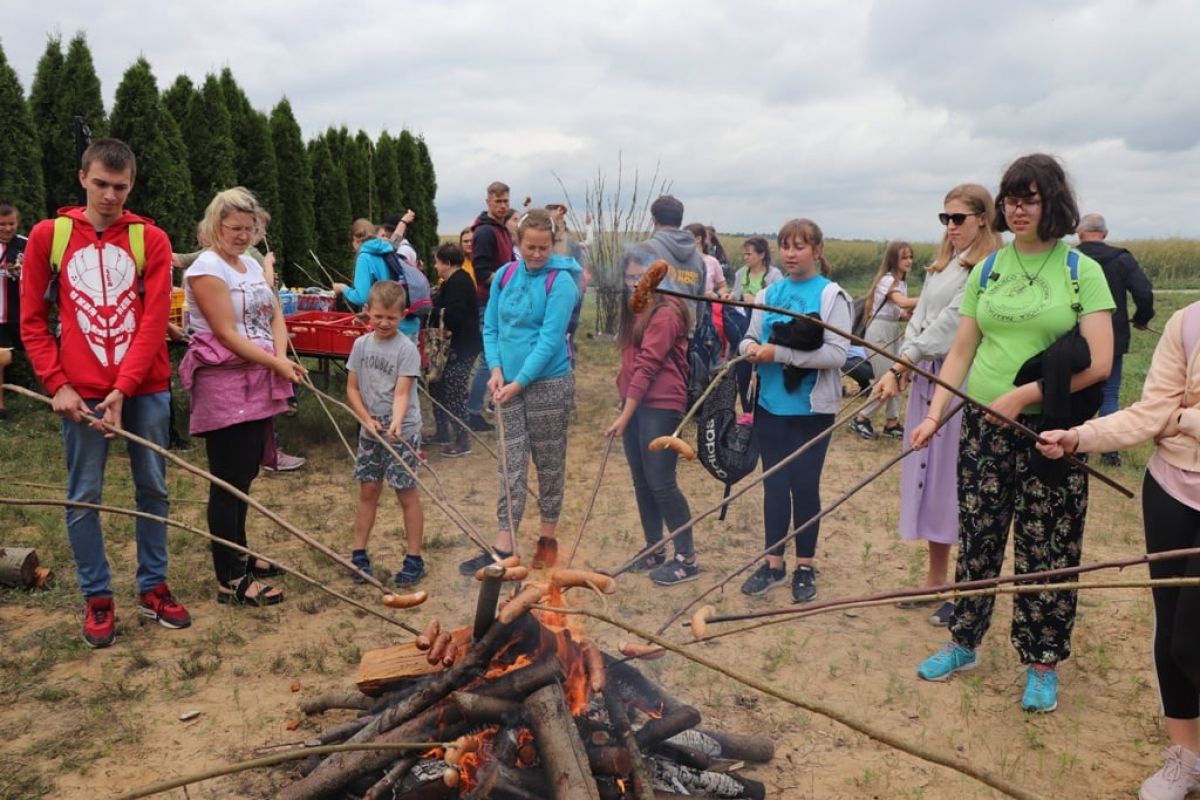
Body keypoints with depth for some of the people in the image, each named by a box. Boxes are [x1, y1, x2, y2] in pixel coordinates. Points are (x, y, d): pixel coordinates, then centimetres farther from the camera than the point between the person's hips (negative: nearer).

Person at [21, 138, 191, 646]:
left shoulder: (151, 239, 1)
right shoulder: (47, 235, 3)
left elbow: (154, 321, -6)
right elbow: (32, 320, 5)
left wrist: (123, 387, -13)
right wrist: (57, 384, -5)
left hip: (144, 389, 1)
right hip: (80, 392, 0)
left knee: (152, 489, 8)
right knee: (83, 496, 5)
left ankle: (153, 588, 22)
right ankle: (97, 598, 19)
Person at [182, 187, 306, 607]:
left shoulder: (252, 265, 14)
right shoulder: (206, 268, -11)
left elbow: (276, 315, 9)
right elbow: (227, 334, -17)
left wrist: (282, 357, -9)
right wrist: (276, 364, -17)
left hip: (258, 383, 8)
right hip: (223, 384, -8)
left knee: (245, 476, 16)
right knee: (228, 482, -5)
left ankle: (239, 556, 29)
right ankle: (231, 581, 1)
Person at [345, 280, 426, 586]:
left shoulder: (406, 349, -12)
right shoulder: (361, 344, 2)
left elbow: (402, 392, -20)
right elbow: (352, 388, 5)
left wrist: (396, 423, -37)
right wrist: (368, 420, -9)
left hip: (403, 431, -4)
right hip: (370, 430, 5)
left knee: (407, 493, 1)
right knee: (368, 491, 12)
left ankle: (414, 559, 9)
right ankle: (359, 554, 23)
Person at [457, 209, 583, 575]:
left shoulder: (560, 281, -12)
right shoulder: (504, 276, 5)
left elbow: (550, 339, -17)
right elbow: (491, 328, 10)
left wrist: (519, 382, -18)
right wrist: (496, 370, -5)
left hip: (548, 383, -5)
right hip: (509, 383, 5)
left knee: (549, 463, 9)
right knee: (511, 465, 6)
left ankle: (548, 540, 24)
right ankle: (503, 547, 11)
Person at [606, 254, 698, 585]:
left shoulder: (665, 312, -11)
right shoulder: (636, 312, 17)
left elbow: (648, 366, -16)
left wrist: (625, 415, -18)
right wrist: (623, 409, 9)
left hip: (660, 406, -9)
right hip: (635, 404, 9)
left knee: (661, 484, -6)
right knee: (641, 483, 12)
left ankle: (687, 559, 5)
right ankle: (654, 551, 24)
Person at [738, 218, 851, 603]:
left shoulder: (831, 295, -7)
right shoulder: (769, 293, 7)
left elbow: (836, 354, -16)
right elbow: (750, 338, 11)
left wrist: (779, 353, -22)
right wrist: (750, 348, -14)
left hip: (811, 408, -4)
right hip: (771, 405, 4)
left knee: (805, 486, 6)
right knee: (774, 485, 11)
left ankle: (805, 567, 22)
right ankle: (773, 564, 23)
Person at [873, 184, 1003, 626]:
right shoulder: (939, 267, 16)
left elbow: (951, 322, -17)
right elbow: (918, 320, 9)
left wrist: (901, 364, -16)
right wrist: (897, 371, -4)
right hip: (925, 377, 8)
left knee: (960, 480, -3)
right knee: (928, 474, 12)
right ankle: (935, 578, 24)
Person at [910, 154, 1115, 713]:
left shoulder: (1082, 270, -3)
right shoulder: (987, 270, 7)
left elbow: (1098, 362, -11)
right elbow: (961, 351, 6)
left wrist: (1024, 395, -17)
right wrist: (935, 413, -5)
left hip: (1051, 431, -3)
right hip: (983, 427, 3)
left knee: (1046, 549, 5)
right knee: (977, 539, 11)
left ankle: (1042, 664, 21)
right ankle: (963, 644, 27)